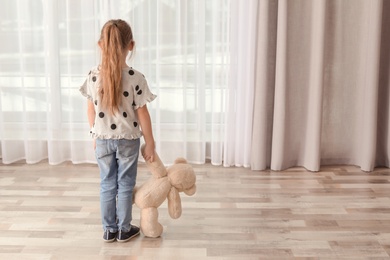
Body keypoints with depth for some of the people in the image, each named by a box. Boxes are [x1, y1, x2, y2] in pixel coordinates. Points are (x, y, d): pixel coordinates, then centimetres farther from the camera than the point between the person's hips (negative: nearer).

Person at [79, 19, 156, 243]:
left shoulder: (94, 76, -7)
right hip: (127, 140, -3)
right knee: (125, 185, 11)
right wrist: (150, 142, -2)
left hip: (103, 139, 3)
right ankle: (124, 230, 21)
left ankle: (109, 230, 24)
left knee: (107, 185, 15)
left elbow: (91, 110, 2)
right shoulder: (136, 78, -17)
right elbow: (142, 114, -13)